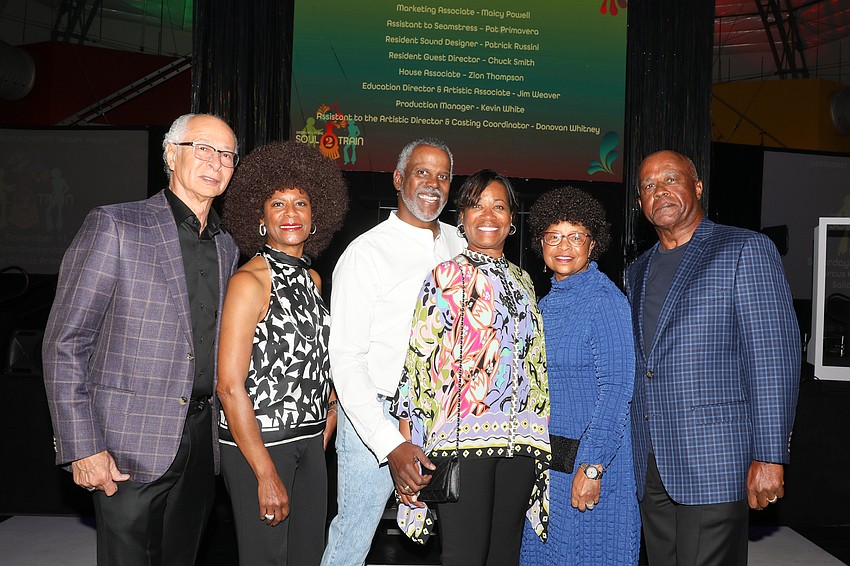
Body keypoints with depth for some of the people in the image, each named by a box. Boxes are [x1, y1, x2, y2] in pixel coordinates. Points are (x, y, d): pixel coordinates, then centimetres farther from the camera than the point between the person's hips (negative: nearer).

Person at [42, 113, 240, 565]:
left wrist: (223, 429, 10)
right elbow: (65, 342, -10)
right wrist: (82, 447, -14)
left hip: (202, 442, 6)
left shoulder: (227, 248, 10)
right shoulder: (114, 227, -8)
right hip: (131, 447, -5)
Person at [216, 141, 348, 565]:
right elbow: (229, 385, -17)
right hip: (256, 442, -7)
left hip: (310, 441, 7)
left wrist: (329, 408, 6)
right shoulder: (249, 281, -13)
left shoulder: (312, 279, 10)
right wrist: (266, 474, -16)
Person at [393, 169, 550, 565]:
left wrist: (538, 437, 14)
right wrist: (405, 447, -11)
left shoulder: (522, 281, 17)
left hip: (519, 442, 5)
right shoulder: (445, 277, 1)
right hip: (461, 438, -5)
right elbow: (419, 361, -5)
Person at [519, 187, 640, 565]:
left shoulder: (604, 300, -13)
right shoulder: (547, 303, 10)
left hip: (588, 458, -7)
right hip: (544, 458, 8)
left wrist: (592, 467, -23)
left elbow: (616, 389, -18)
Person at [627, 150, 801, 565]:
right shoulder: (636, 273, 16)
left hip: (714, 464, -6)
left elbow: (773, 356, -10)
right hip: (650, 466, 6)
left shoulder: (746, 250, -3)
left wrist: (769, 456, -15)